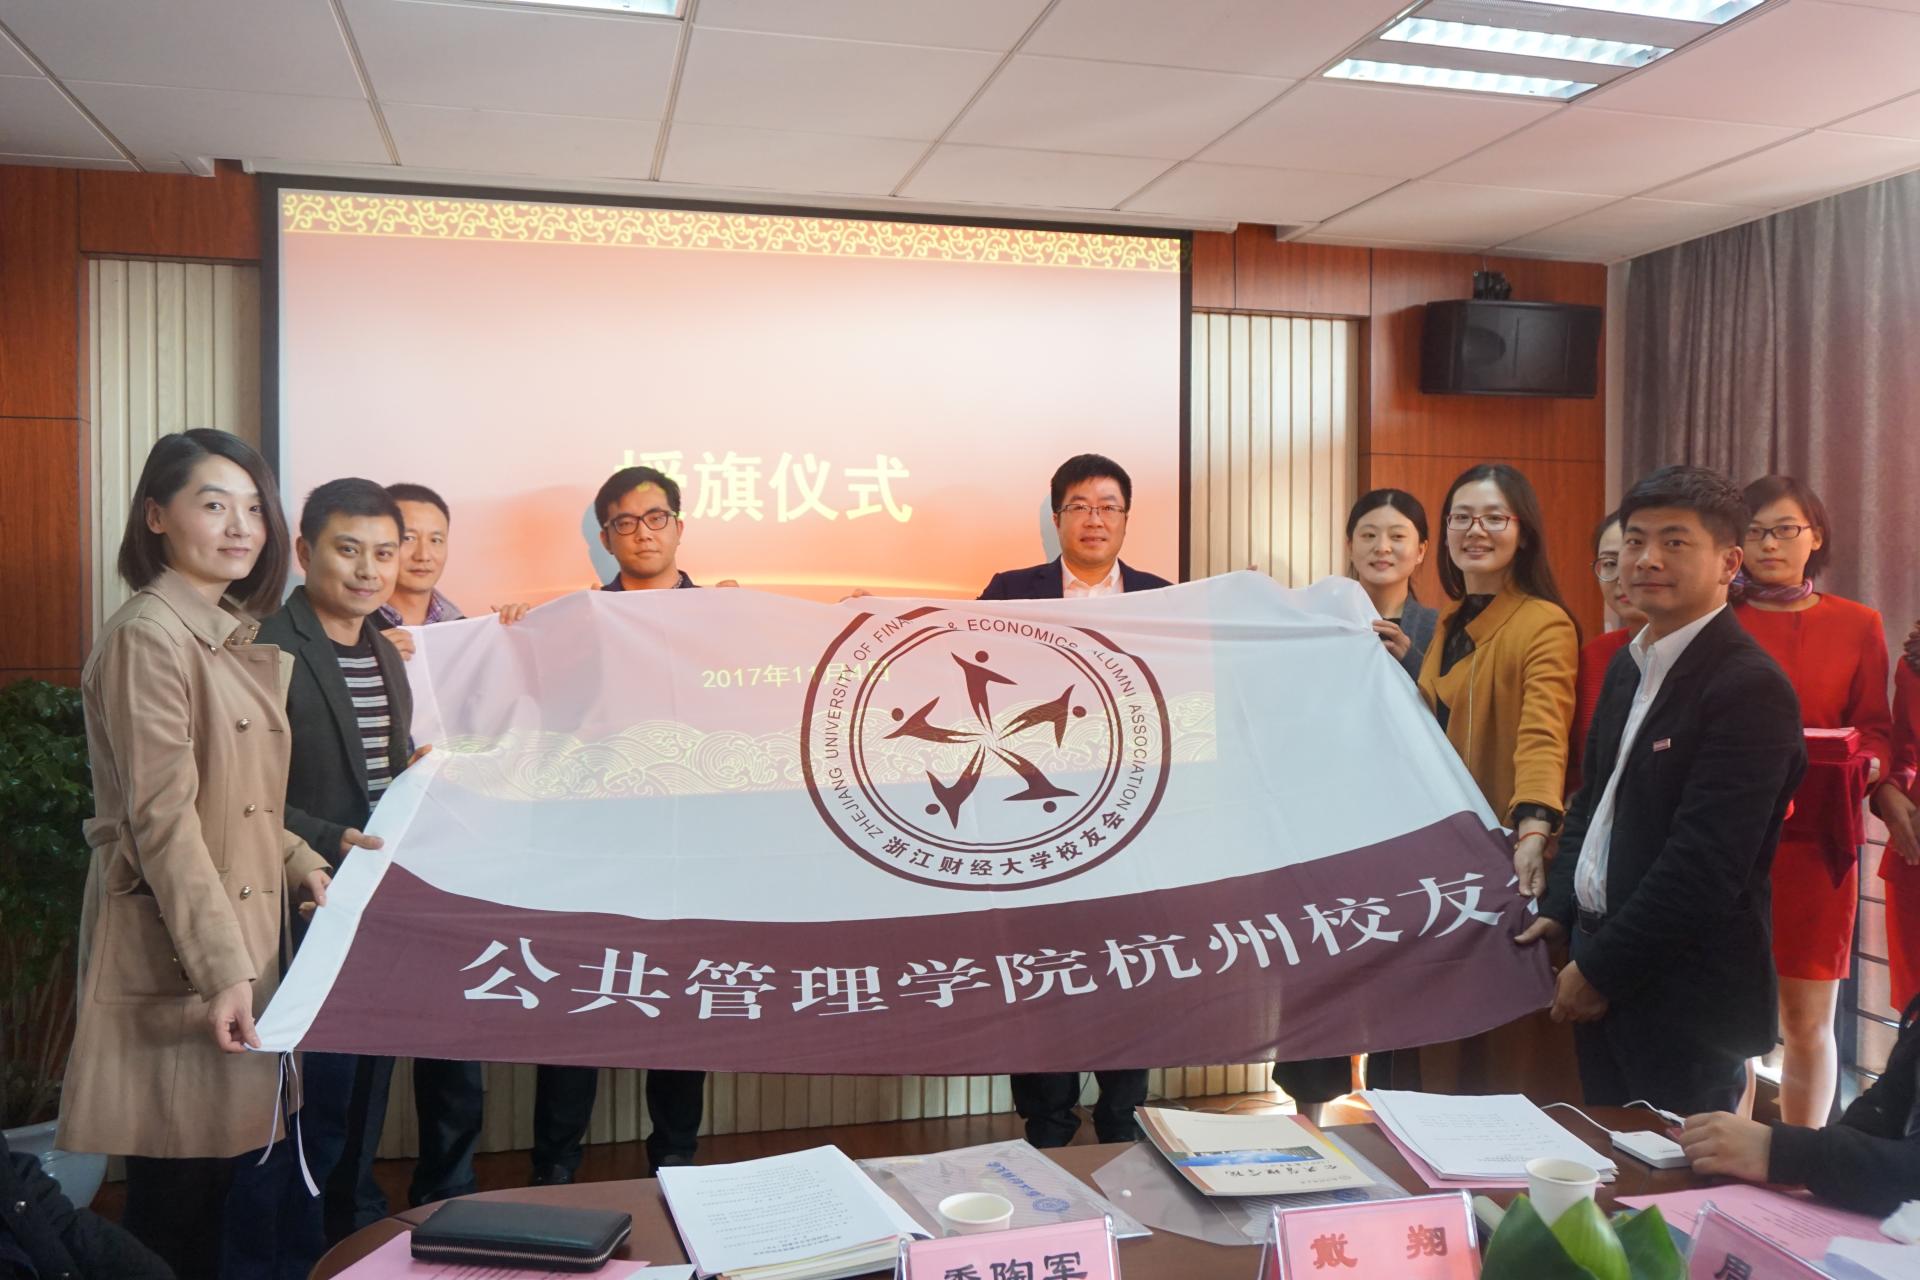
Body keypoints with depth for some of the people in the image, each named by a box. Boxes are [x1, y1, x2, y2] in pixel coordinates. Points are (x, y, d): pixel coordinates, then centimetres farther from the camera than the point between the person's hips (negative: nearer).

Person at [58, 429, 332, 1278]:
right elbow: (164, 819, -19)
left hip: (246, 930, 8)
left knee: (231, 1162, 14)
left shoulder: (238, 638, 13)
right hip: (176, 948, -8)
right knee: (177, 1190, 2)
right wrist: (223, 967, -21)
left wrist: (302, 868, 4)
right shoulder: (148, 634, -14)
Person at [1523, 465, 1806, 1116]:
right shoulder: (1629, 665, 11)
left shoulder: (1751, 688, -18)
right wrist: (1559, 912, 8)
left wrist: (1600, 970, -15)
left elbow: (1706, 863, -21)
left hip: (1684, 999, -8)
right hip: (1603, 977, 8)